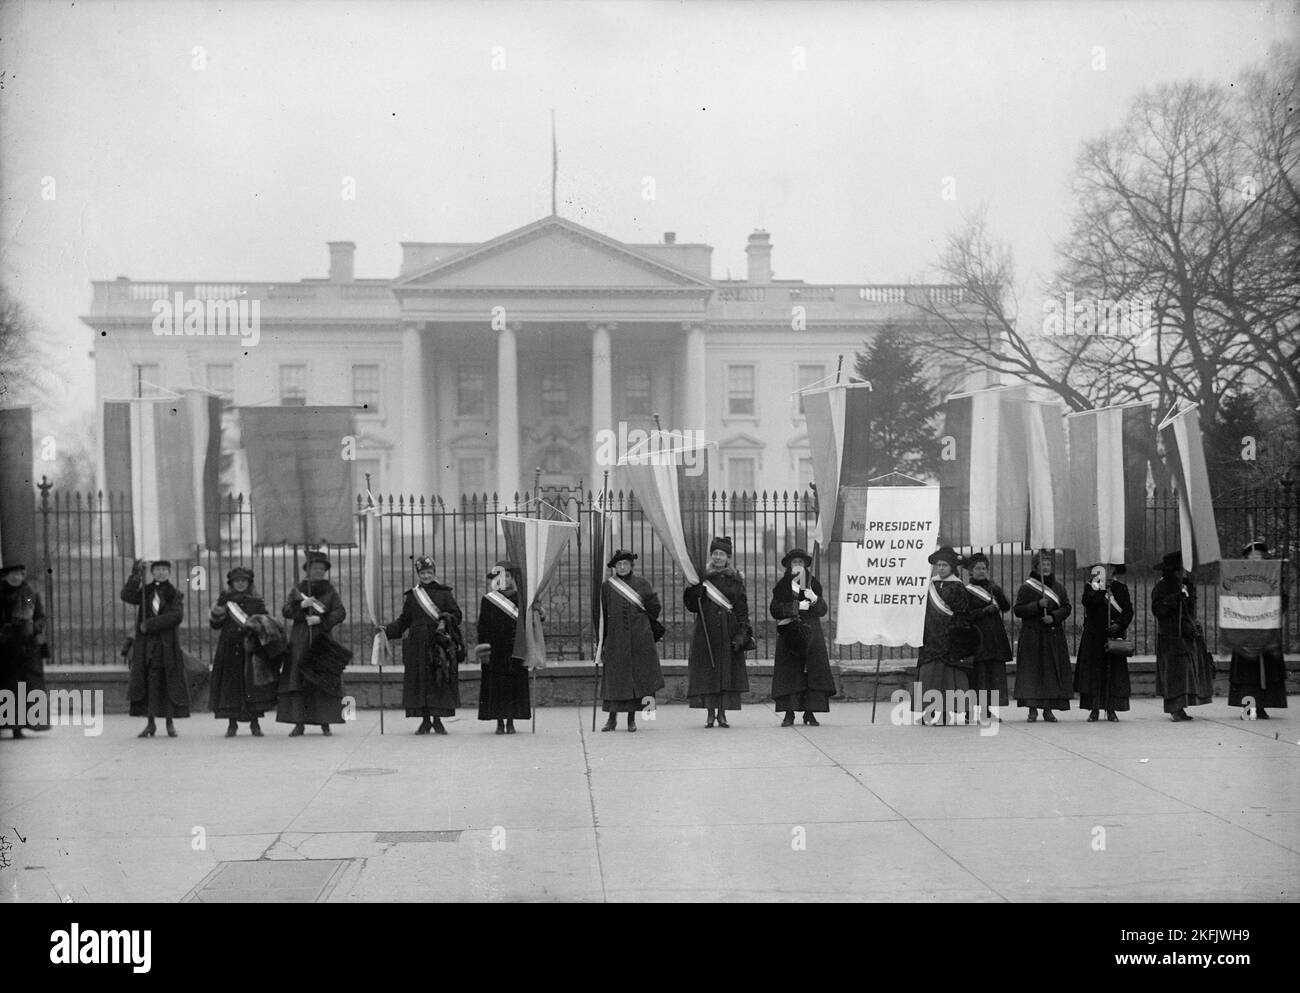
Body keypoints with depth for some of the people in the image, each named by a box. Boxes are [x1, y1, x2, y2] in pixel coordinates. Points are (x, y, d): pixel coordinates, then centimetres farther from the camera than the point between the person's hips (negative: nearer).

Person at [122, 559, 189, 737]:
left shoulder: (175, 594, 4)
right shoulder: (145, 591, 11)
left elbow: (176, 616, -11)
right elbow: (126, 595, -8)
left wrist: (151, 624, -16)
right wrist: (136, 576, -17)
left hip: (167, 645, -1)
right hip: (145, 643, 1)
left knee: (168, 683, 0)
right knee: (148, 682, -2)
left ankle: (170, 723, 7)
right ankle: (150, 723, 3)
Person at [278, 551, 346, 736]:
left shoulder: (330, 591, 9)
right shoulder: (297, 590, 12)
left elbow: (340, 613, -3)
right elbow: (285, 611, 2)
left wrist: (320, 619, -15)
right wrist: (301, 605, -15)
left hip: (322, 641, -1)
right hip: (300, 642, 1)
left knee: (324, 683, -7)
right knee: (297, 680, -6)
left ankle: (325, 723, -2)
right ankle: (299, 723, -5)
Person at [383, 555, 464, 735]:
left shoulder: (445, 593, 6)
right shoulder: (411, 596, 12)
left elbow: (456, 615, 3)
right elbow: (403, 621, 12)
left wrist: (445, 621, -16)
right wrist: (387, 631, -1)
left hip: (440, 644, -2)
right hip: (418, 645, 2)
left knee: (440, 682, -3)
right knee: (420, 681, 0)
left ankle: (437, 720, 6)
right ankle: (425, 720, 7)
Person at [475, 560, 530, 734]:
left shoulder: (520, 599, 7)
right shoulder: (487, 600, 2)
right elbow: (483, 627, 0)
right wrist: (483, 649, -8)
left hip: (515, 651, 2)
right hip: (495, 653, -2)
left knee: (515, 685, 1)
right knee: (496, 685, -1)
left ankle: (511, 722, 9)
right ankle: (500, 722, 5)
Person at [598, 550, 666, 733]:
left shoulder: (641, 584, 5)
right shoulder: (607, 587, 5)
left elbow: (655, 607, 8)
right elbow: (603, 615, 5)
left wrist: (640, 621, 8)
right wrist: (602, 641, 1)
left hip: (639, 639, 0)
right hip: (615, 638, 0)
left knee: (637, 675, -1)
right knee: (614, 676, -2)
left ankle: (632, 718, 7)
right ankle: (612, 718, 5)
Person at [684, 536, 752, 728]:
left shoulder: (736, 580, 7)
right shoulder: (702, 577, 6)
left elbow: (742, 610, 4)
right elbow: (692, 606, 3)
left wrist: (742, 633, -7)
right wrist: (693, 592, -16)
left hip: (729, 632, 1)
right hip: (706, 631, 0)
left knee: (728, 671, -2)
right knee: (707, 671, -3)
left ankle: (723, 714, 4)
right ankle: (710, 714, 2)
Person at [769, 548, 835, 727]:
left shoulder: (813, 583, 9)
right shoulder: (781, 586, 7)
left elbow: (823, 611, 5)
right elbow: (774, 609, -5)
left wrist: (815, 599, -15)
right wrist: (796, 606, -14)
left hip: (811, 633, 1)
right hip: (788, 634, -1)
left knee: (813, 671, -5)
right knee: (789, 674, -6)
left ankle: (810, 713, -1)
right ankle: (789, 713, -4)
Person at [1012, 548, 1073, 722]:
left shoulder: (1058, 586, 10)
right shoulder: (1027, 587, 2)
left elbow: (1066, 608, 5)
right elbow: (1018, 610, -4)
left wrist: (1053, 617, -13)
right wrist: (1037, 605, -16)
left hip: (1053, 635, 3)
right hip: (1032, 635, -3)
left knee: (1052, 671, -1)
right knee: (1031, 671, -7)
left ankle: (1048, 710, 4)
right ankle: (1032, 709, -4)